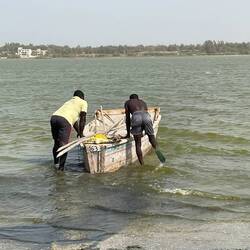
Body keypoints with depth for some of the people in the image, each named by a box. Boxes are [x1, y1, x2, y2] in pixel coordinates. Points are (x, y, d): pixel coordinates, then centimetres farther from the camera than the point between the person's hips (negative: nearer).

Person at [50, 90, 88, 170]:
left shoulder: (69, 102, 39)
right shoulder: (83, 102, 19)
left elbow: (74, 120, 42)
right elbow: (82, 119, 11)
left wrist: (79, 132, 44)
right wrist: (81, 133, 16)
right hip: (64, 120, -7)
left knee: (57, 142, 21)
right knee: (64, 144, -5)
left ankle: (56, 163, 35)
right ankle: (61, 167, -9)